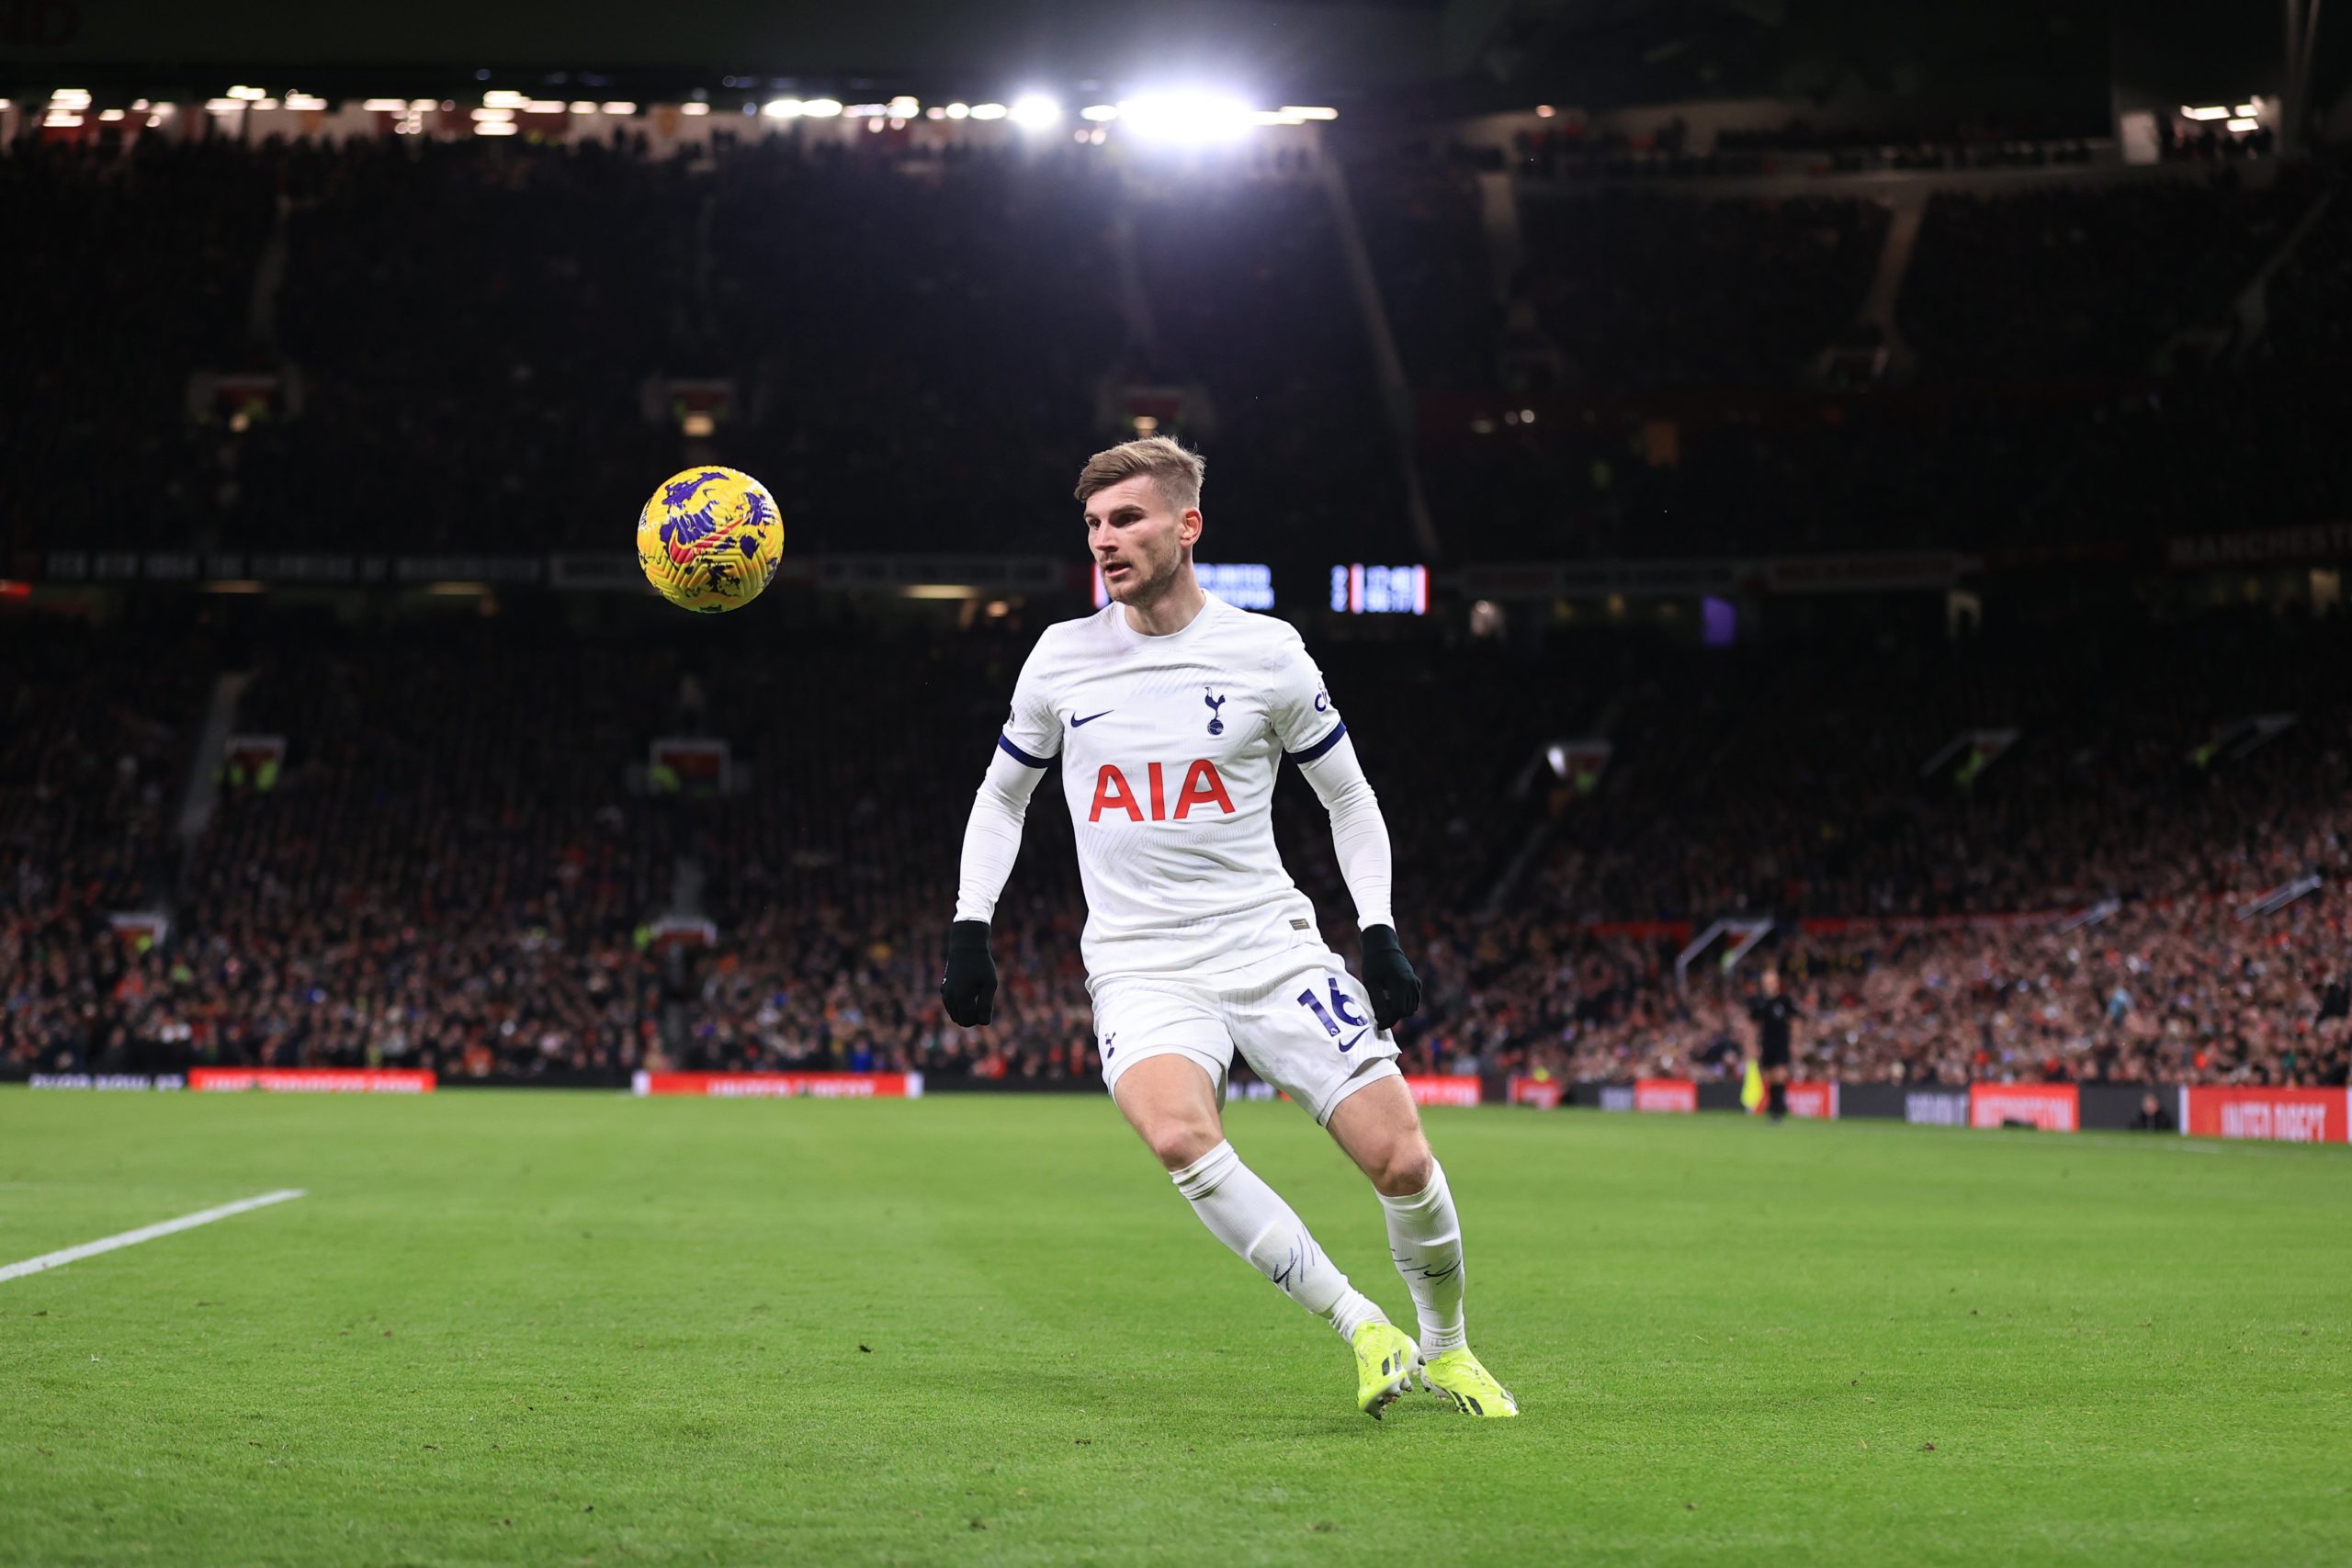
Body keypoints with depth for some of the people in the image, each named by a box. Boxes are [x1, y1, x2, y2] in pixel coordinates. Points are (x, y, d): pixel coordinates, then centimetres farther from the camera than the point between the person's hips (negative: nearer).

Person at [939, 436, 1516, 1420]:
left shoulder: (1265, 652, 0)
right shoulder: (1060, 657, 3)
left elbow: (1348, 797, 11)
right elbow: (1002, 796, 18)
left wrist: (1380, 937, 1)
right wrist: (969, 932, 8)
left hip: (1270, 943, 0)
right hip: (1138, 963, 0)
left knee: (1400, 1159, -10)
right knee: (1178, 1133, -32)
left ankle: (1444, 1349, 19)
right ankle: (1359, 1326, -18)